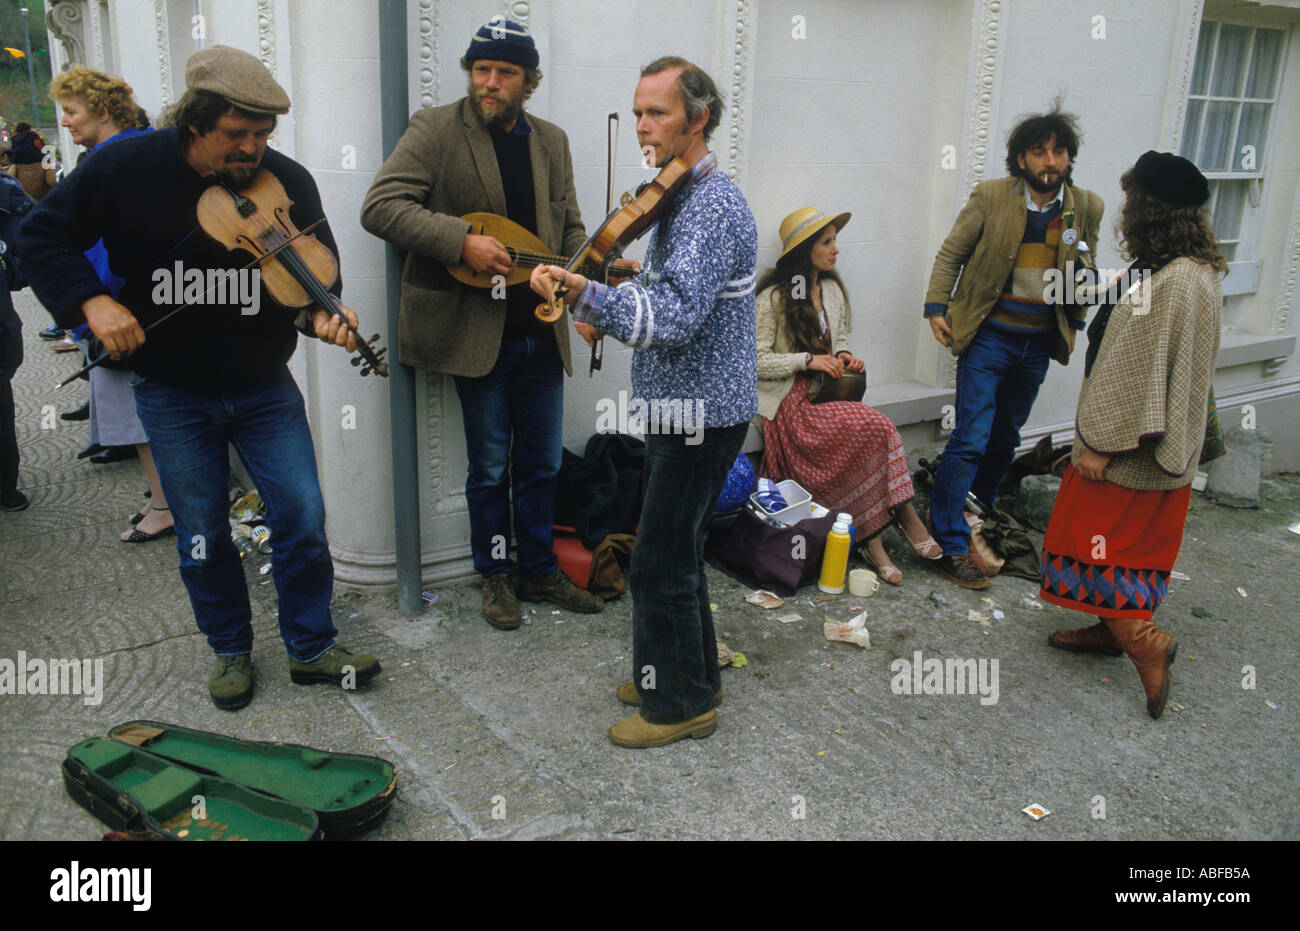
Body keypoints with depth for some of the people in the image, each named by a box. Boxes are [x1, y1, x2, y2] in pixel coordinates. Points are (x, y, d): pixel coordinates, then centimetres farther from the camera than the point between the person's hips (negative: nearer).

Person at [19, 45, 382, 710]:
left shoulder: (288, 182, -9)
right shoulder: (124, 168, -11)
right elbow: (43, 235, -2)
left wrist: (319, 315, -22)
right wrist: (91, 300, -18)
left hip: (264, 386, 1)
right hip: (173, 394, 0)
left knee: (302, 517, -2)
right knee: (202, 536, 8)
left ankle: (311, 649, 18)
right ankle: (231, 650, 30)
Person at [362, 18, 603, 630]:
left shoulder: (552, 142, 11)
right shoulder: (435, 130, -5)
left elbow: (569, 230, 15)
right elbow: (379, 208, -15)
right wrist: (463, 241, -24)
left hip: (541, 330, 5)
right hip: (477, 331, -4)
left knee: (541, 463, 14)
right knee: (490, 467, 8)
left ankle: (539, 571, 31)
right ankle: (494, 576, 27)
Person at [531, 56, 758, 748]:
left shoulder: (714, 207, -20)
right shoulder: (681, 197, 14)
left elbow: (676, 318, -32)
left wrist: (584, 295, -43)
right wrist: (605, 319, 10)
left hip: (700, 414, -10)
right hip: (683, 408, 10)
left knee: (660, 563, -3)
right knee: (675, 552, 19)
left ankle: (679, 703, 13)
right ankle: (690, 675, 35)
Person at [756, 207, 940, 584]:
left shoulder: (833, 289, 15)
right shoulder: (773, 298, -7)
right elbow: (756, 361, -9)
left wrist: (844, 355, 4)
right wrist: (808, 360, -16)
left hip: (829, 393, 6)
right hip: (793, 401, -6)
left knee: (874, 434, -25)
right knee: (879, 428, -27)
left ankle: (872, 539, -20)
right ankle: (904, 515, -14)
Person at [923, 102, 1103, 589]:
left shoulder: (1086, 207, 3)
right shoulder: (991, 197, -7)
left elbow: (1083, 274, 17)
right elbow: (951, 253, 0)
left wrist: (1075, 325, 15)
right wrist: (936, 307, -7)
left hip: (1038, 343, 5)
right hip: (988, 337, -4)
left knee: (1005, 438, 16)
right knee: (971, 438, -10)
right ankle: (948, 545, -4)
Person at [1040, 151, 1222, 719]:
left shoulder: (1175, 283, -26)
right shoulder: (1194, 272, 8)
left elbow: (1143, 374, -26)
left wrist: (1103, 444, -20)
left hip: (1132, 453, -10)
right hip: (1160, 445, 10)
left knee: (1093, 540, 0)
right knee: (1125, 543, 20)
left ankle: (1144, 644, 4)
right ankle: (1112, 630, 33)